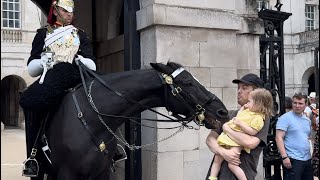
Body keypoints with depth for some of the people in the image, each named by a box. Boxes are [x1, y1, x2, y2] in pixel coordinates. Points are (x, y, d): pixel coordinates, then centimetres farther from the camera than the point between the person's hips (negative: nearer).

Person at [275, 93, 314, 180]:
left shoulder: (307, 120, 14)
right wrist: (284, 157, -21)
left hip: (307, 159, 7)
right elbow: (279, 138, -14)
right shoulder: (285, 118, -8)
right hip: (292, 160, -7)